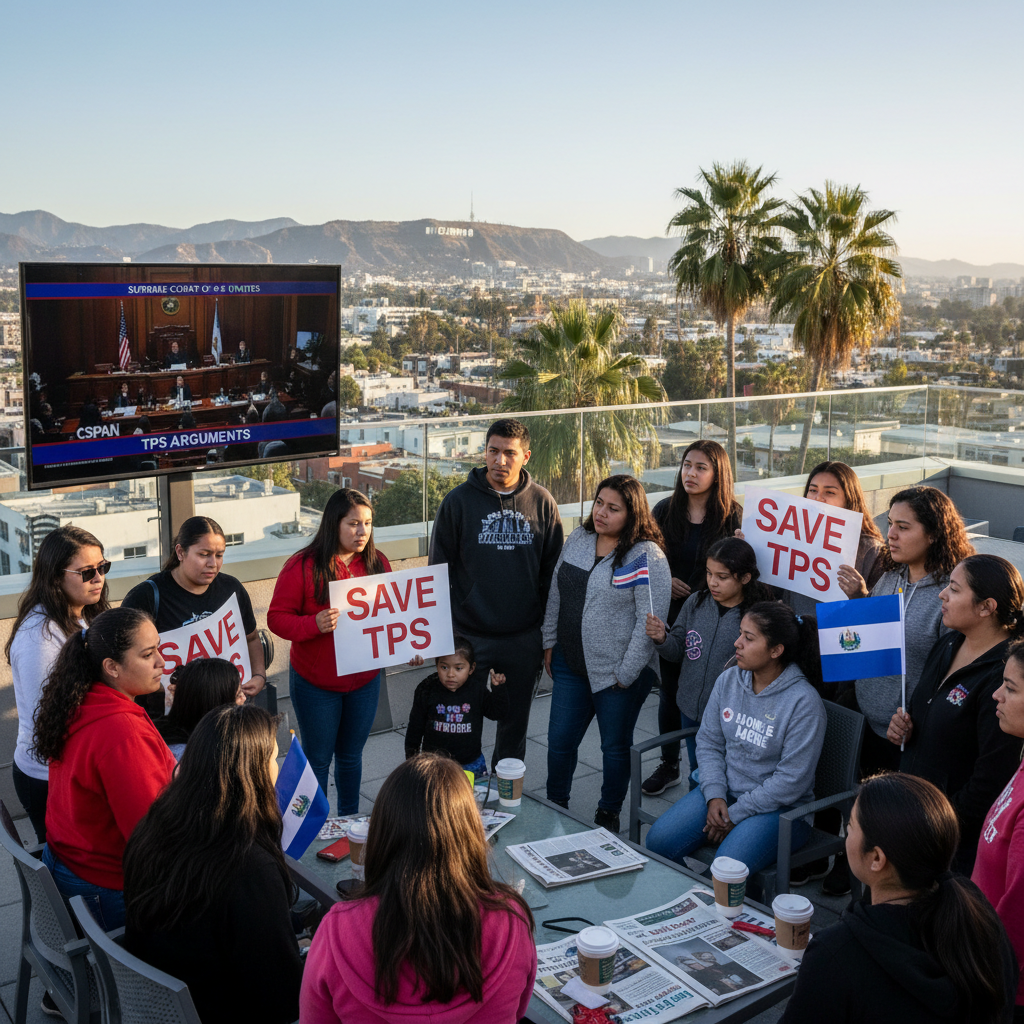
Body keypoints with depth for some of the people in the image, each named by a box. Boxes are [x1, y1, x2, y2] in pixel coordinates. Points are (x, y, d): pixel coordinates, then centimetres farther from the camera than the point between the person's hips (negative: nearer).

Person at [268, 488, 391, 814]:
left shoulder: (377, 563, 0)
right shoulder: (304, 565, -15)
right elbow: (277, 617, -14)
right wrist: (314, 624, -31)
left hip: (365, 680, 4)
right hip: (316, 684, -4)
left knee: (351, 755, 20)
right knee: (318, 759, 8)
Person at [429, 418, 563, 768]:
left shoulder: (542, 502, 0)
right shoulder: (459, 500, -5)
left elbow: (552, 572, 6)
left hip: (524, 638, 2)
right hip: (469, 636, -2)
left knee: (515, 724, 16)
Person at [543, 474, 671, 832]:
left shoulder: (647, 557, -15)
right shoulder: (577, 540, 4)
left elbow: (650, 621, -18)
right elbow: (555, 595, 14)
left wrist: (626, 673, -17)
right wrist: (550, 643, 13)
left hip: (619, 672, -5)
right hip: (571, 664, 5)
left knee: (615, 746, 12)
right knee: (559, 741, 12)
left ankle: (608, 815, 32)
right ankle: (554, 807, 33)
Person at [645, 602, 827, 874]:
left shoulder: (804, 702, -18)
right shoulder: (728, 680, 1)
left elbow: (791, 780, -17)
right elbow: (709, 742, 6)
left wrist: (735, 815, -15)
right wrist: (714, 796, -9)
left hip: (778, 807, -5)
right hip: (724, 790, 6)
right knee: (658, 841, -13)